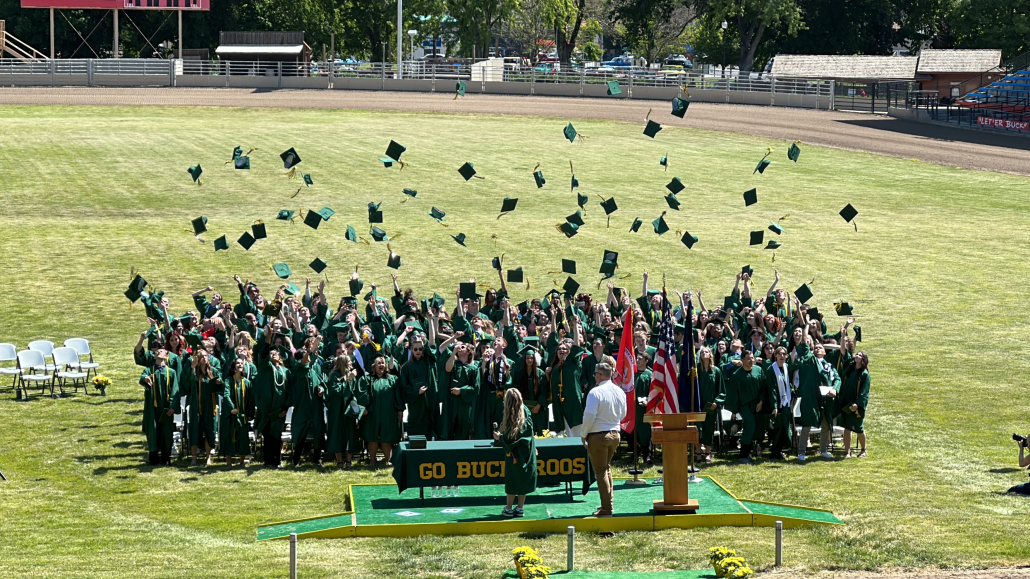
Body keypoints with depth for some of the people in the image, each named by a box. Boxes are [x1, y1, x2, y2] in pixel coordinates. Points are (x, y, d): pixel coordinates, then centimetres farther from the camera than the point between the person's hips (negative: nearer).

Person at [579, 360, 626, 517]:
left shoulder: (595, 392, -18)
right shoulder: (620, 392, 3)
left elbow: (589, 416, -19)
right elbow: (623, 414, 13)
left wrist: (584, 435, -7)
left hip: (598, 436, -6)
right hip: (615, 434, 6)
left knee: (600, 471, 2)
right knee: (606, 467, 23)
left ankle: (606, 508, 2)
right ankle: (608, 502, 26)